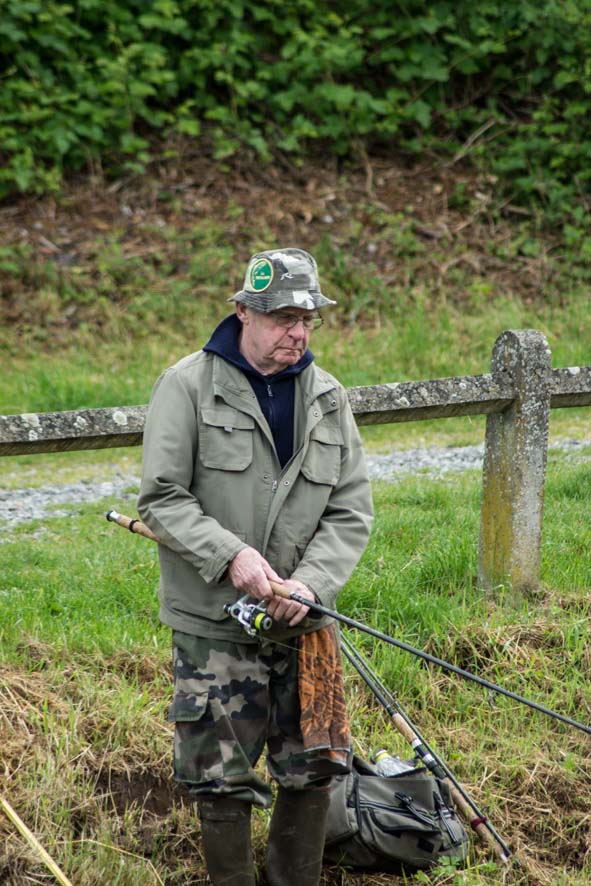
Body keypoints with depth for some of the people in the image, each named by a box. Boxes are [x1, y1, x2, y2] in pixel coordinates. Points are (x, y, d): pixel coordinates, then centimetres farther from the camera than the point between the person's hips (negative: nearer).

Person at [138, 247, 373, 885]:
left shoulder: (327, 398, 8)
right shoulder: (188, 386, -6)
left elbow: (351, 512, 5)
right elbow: (161, 497, -9)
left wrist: (309, 583, -12)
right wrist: (231, 555, -21)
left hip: (303, 619, 4)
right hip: (213, 622, -4)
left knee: (311, 771, 9)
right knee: (222, 782, 0)